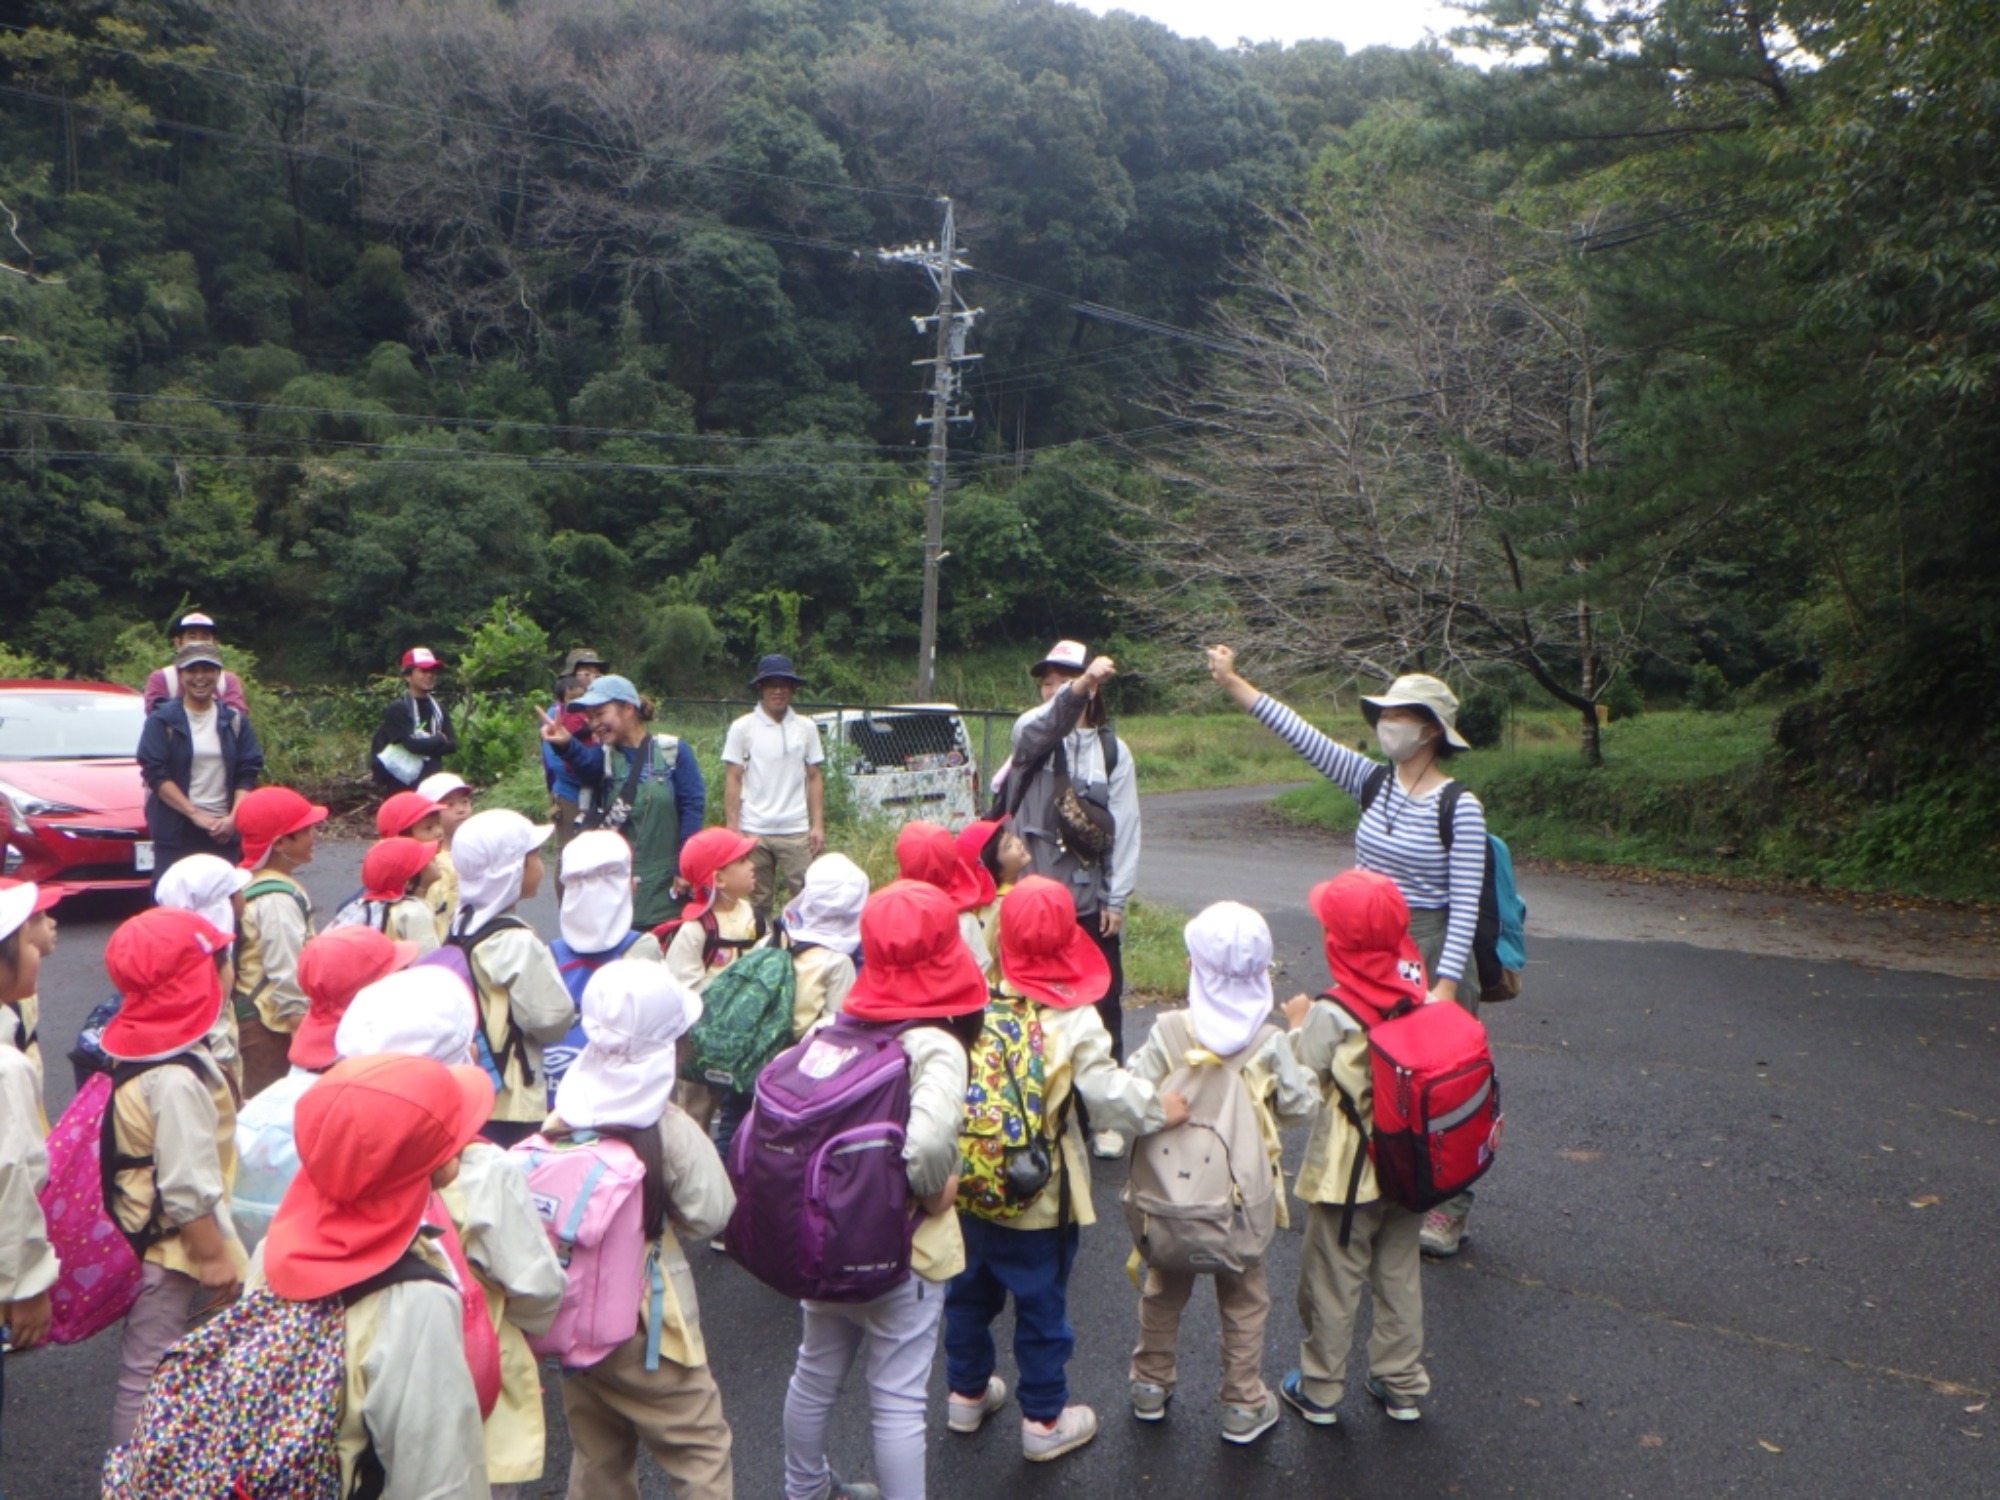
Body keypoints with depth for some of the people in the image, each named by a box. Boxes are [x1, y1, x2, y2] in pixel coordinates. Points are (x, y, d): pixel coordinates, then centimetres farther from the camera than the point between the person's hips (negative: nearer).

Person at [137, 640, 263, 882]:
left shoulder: (235, 721, 10)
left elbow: (249, 773, 6)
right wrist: (195, 814, -16)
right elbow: (155, 773, -6)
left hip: (225, 829, 3)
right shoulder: (162, 721, 2)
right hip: (176, 830, -3)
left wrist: (233, 818, -10)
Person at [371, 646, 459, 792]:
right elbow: (412, 744, -18)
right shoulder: (397, 710, -8)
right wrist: (439, 740, -4)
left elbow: (452, 745, 2)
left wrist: (425, 745, -11)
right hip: (403, 786, -6)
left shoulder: (439, 709, 11)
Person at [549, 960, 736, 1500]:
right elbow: (710, 1214, -14)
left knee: (597, 1455, 19)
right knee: (702, 1450, 6)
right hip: (646, 1324, -6)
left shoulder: (564, 1119, -4)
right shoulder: (670, 1130, -20)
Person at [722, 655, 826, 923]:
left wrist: (818, 825, 3)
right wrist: (732, 829, -5)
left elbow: (814, 778, 9)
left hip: (797, 831, 1)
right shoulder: (742, 728, 1)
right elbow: (732, 780, 1)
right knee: (757, 902, 8)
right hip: (753, 831, -1)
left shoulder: (806, 727, 7)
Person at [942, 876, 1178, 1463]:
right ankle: (1044, 1421, 29)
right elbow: (1108, 1093, -23)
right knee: (1041, 1304, 13)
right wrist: (1160, 1108, -7)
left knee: (970, 1288, 23)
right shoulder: (1074, 1019, -22)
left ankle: (967, 1393, 42)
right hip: (1039, 1197, -4)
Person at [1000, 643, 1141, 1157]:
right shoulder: (1033, 735, 2)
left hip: (1092, 901, 1)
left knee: (1103, 1005, 4)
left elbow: (1125, 826, 4)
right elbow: (1036, 728, -24)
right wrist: (1076, 689, -42)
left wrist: (1117, 899, -2)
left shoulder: (1111, 749, 5)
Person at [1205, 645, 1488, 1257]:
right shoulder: (1372, 782, 1)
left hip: (1433, 952, -5)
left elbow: (1465, 907, -14)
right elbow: (1305, 737, -3)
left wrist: (1445, 985, -19)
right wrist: (1234, 684, -7)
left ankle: (1449, 1208, 23)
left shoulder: (1460, 809, -13)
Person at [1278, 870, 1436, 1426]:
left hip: (1347, 1173, -5)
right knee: (1400, 1277, 20)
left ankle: (1319, 1389, 23)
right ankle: (1402, 1385, 31)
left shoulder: (1331, 1014, -23)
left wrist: (1297, 1027, -1)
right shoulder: (1423, 999, -8)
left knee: (1332, 1282, 11)